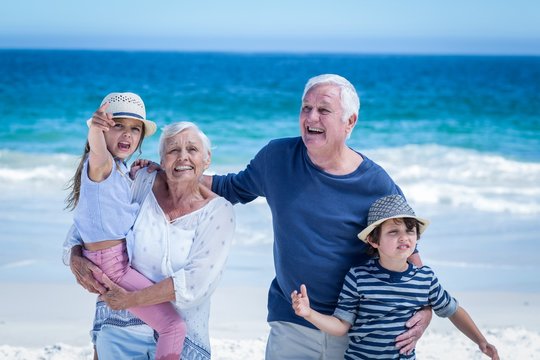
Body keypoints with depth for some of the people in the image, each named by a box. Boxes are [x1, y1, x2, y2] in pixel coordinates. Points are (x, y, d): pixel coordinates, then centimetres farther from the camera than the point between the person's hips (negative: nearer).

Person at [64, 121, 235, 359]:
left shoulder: (218, 211, -10)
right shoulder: (144, 183, -4)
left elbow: (197, 281, -20)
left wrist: (130, 300, -21)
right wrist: (75, 258, -13)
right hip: (119, 328, 2)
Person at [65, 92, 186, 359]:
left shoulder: (118, 167, 12)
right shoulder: (102, 164, -18)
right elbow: (99, 155, -44)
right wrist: (96, 128, -65)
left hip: (120, 257, 10)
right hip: (111, 264, -10)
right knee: (174, 326, -20)